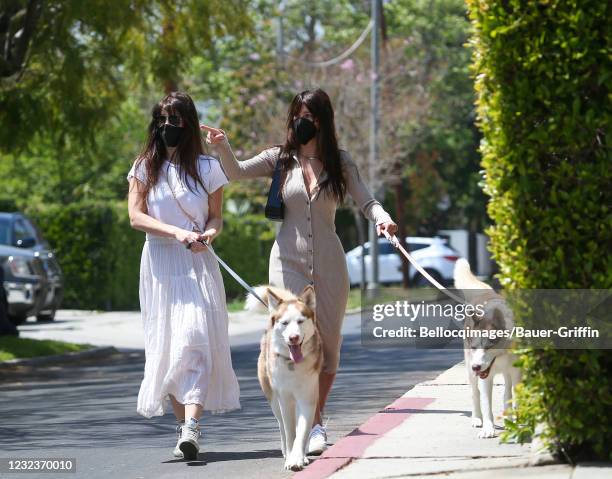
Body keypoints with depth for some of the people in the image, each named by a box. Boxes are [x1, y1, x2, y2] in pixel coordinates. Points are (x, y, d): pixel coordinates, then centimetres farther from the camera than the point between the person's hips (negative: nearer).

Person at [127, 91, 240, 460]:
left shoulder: (207, 168, 5)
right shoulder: (145, 167, 7)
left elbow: (216, 218, 9)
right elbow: (136, 216, -1)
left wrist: (207, 234, -14)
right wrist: (177, 232, -15)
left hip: (197, 264, -2)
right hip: (159, 263, 2)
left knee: (194, 339, -16)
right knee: (166, 344, 2)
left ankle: (191, 428, -27)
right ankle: (183, 423, 12)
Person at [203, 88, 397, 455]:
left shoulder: (340, 162, 4)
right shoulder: (280, 160, 3)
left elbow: (366, 201, -2)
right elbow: (236, 172, -7)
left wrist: (382, 218, -24)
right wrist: (223, 146, -27)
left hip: (328, 262, 1)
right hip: (289, 260, -1)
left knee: (328, 340, 6)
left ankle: (315, 419, 21)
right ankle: (312, 424, -9)